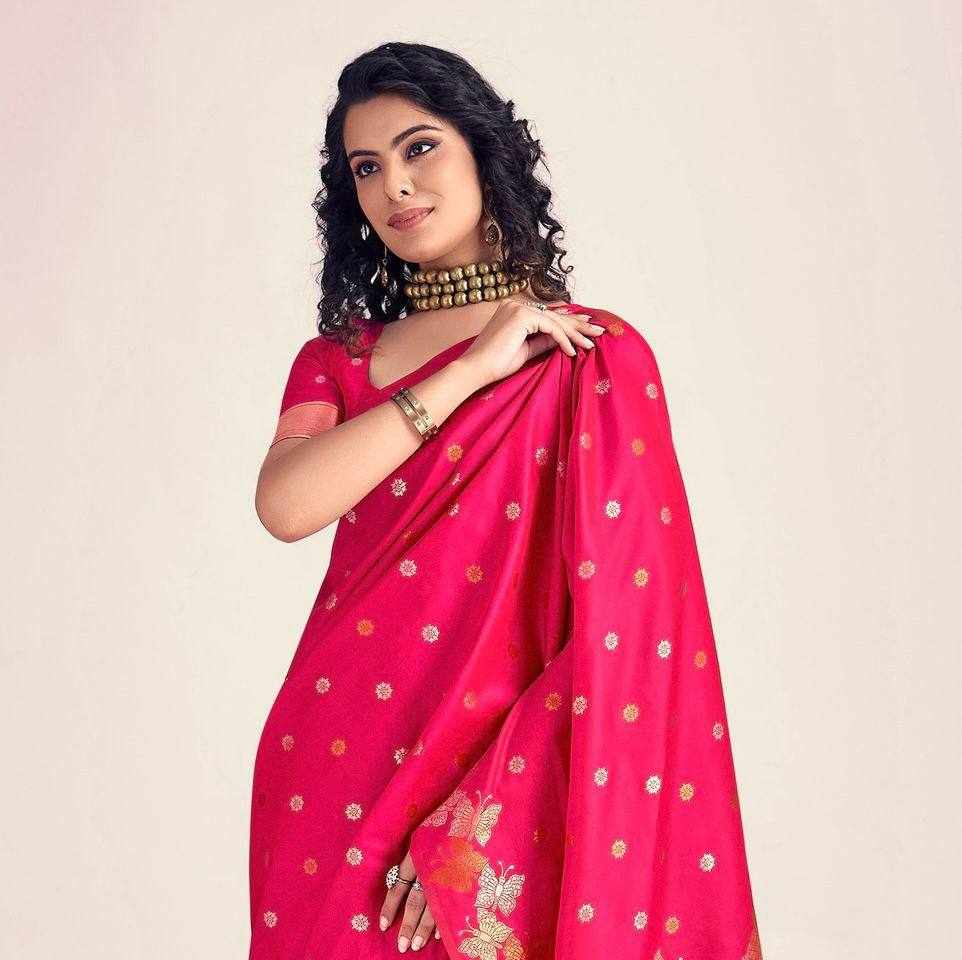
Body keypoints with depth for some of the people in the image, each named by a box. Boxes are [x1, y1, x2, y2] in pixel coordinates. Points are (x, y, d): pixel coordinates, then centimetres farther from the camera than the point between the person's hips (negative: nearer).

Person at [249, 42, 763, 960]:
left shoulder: (596, 357, -6)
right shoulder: (337, 357, 8)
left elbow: (622, 627, -13)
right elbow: (285, 506, -13)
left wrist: (480, 819, -18)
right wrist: (472, 369, -14)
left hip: (493, 797, -4)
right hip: (324, 780, 4)